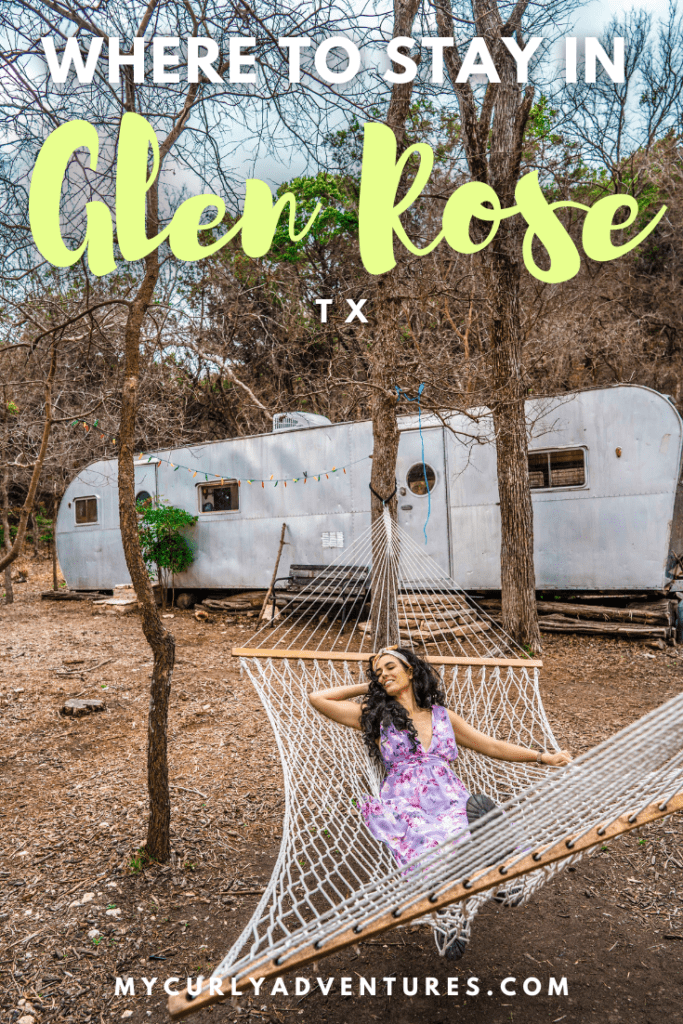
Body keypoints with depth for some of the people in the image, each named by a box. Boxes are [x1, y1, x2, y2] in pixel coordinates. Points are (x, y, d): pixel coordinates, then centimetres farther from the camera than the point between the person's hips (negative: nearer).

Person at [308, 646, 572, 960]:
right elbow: (317, 698, 16)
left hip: (450, 800, 2)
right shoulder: (374, 715, 18)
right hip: (403, 805, -2)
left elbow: (493, 747, 26)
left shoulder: (442, 715, 24)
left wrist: (543, 757, 18)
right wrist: (367, 687, 23)